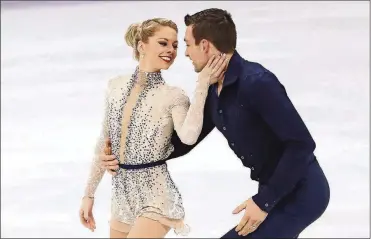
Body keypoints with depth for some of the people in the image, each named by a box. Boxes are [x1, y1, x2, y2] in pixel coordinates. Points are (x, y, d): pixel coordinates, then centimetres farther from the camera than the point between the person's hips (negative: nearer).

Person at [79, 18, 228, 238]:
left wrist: (203, 84, -29)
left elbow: (189, 136, -32)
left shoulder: (173, 96, -12)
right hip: (122, 195, 6)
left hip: (155, 197, -5)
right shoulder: (116, 86, 3)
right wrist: (89, 193, 12)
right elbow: (105, 143, 10)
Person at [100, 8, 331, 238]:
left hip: (301, 193, -9)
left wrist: (264, 202, -22)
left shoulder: (257, 82, -25)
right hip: (279, 191, 9)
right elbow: (185, 141, 12)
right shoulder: (213, 90, 3)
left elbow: (302, 144, -26)